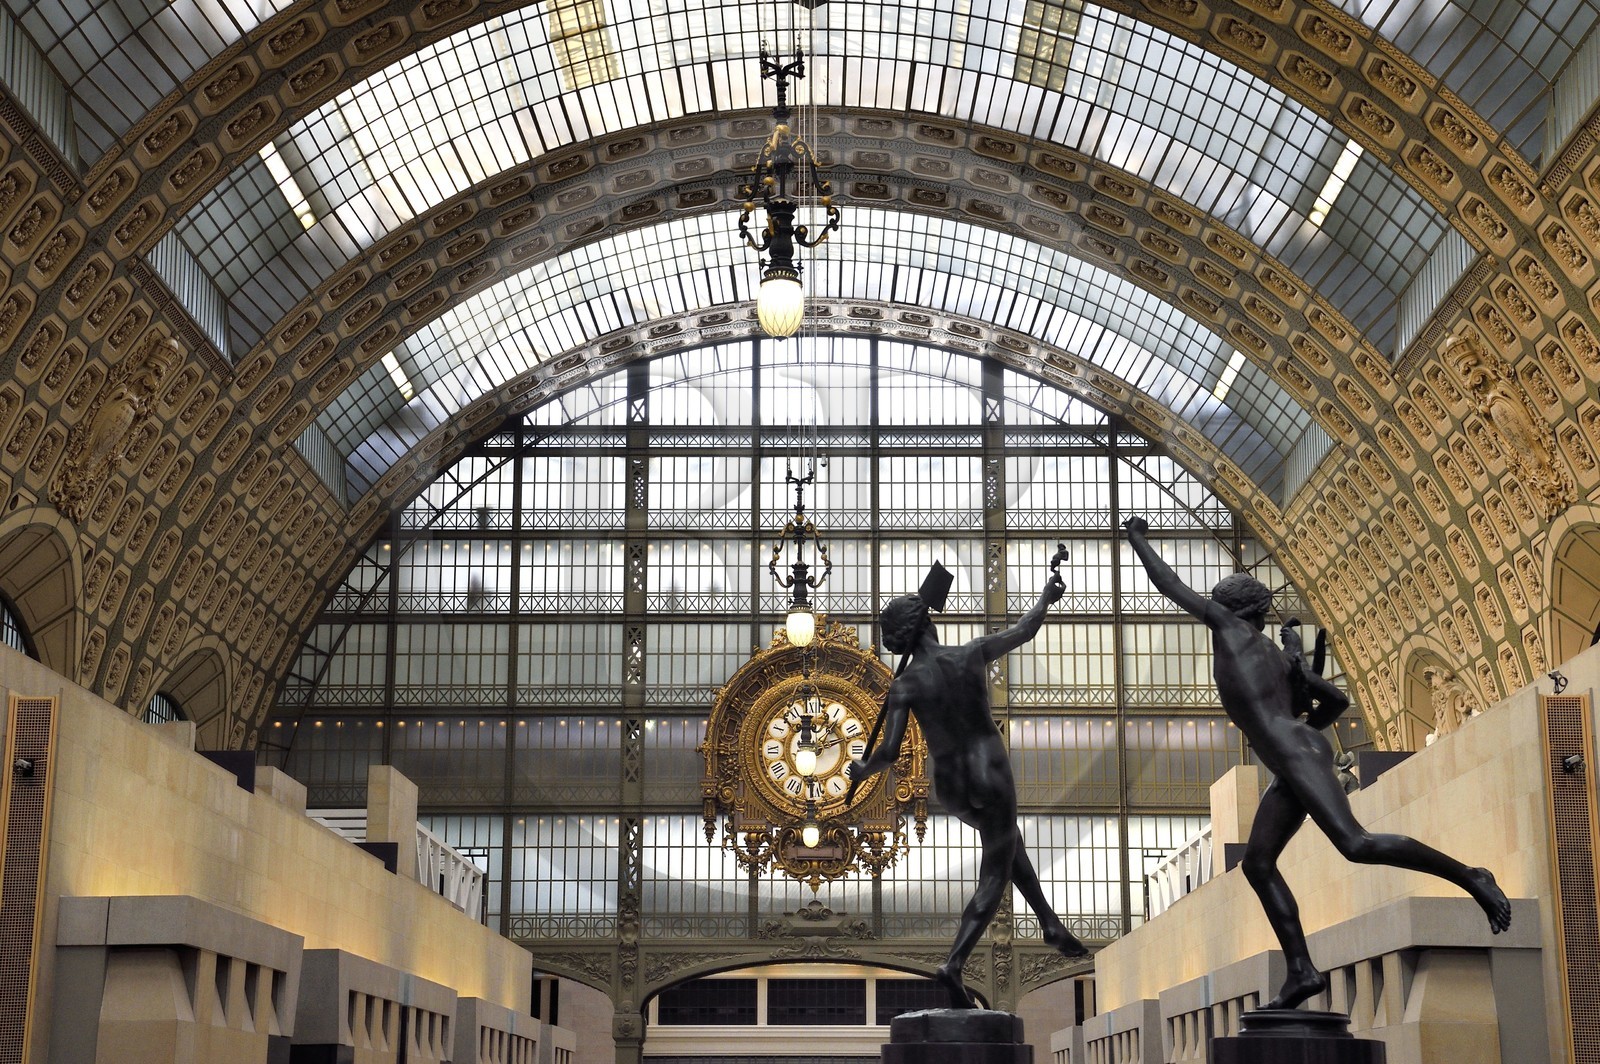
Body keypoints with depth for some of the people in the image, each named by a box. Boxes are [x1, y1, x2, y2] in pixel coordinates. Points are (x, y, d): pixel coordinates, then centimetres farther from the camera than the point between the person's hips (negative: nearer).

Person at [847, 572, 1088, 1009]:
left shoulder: (904, 686, -9)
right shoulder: (973, 654, -7)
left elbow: (889, 752, -15)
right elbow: (1026, 630, 9)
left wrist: (862, 769, 6)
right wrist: (1045, 596, 28)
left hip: (950, 788, 3)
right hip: (991, 776, -3)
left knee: (1007, 839, 31)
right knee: (994, 879, 5)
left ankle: (1051, 925, 31)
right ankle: (953, 964, -13)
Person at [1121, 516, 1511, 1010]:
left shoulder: (1231, 625, 8)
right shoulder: (1280, 655, 28)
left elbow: (1171, 585, 14)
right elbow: (1338, 700, 30)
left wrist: (1138, 539, 27)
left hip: (1295, 751, -10)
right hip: (1293, 767, 10)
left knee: (1356, 845, -21)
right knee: (1257, 862, 5)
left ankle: (1469, 877, -16)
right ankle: (1301, 970, -2)